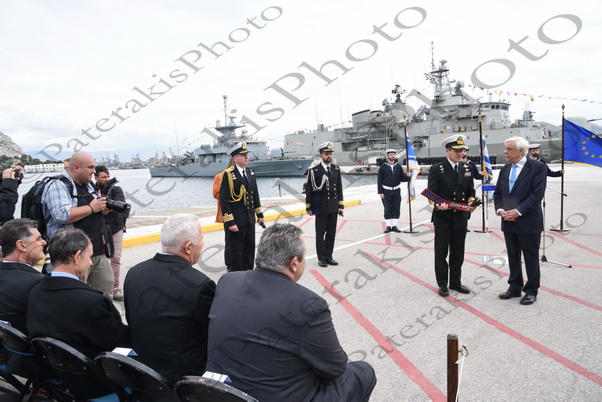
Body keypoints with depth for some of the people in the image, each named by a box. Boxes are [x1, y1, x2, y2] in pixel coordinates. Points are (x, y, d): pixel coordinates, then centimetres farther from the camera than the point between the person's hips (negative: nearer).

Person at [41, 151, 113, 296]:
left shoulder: (88, 185, 15)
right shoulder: (57, 186, -12)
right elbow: (63, 215, -27)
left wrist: (102, 206, 5)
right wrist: (91, 208, -16)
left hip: (99, 251, 8)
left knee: (106, 288, 15)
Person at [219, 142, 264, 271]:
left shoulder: (250, 173, 9)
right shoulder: (228, 174, -13)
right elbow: (224, 200, -15)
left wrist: (259, 214, 14)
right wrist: (230, 222, -19)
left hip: (250, 219, 7)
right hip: (235, 220, -7)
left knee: (249, 249, 16)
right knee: (235, 251, 4)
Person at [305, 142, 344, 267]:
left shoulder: (336, 169, 8)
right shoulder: (314, 171, -6)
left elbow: (339, 189, 10)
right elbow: (309, 190, -4)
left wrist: (340, 205, 6)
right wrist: (309, 208, -5)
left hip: (333, 208, 4)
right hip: (321, 208, -4)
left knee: (331, 233, 8)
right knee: (320, 233, 4)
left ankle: (328, 256, 20)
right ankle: (321, 258, 14)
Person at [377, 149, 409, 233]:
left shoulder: (398, 166, 6)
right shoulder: (383, 167, -2)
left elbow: (402, 178, 8)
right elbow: (379, 180, -4)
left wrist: (407, 176, -14)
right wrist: (380, 192, -9)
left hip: (396, 191, 3)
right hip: (386, 192, -3)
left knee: (396, 209, 4)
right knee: (387, 209, 2)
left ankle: (394, 225, 13)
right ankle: (388, 226, 9)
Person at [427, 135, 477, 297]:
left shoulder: (467, 169, 10)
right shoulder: (436, 169, -6)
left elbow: (470, 192, 14)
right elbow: (431, 194, -8)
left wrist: (471, 202, -7)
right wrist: (438, 204, -27)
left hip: (461, 218, 5)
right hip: (443, 218, -5)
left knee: (458, 253, 13)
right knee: (441, 253, 6)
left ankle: (455, 282, 28)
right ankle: (442, 284, 18)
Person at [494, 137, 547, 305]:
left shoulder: (537, 167, -9)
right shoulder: (505, 169, 10)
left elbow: (537, 194, -16)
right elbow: (498, 193, 11)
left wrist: (518, 211, -21)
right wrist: (500, 209, -6)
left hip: (528, 222, -6)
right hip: (509, 222, 6)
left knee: (531, 258, 6)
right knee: (513, 256, 14)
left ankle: (531, 291, 19)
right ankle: (515, 287, 27)